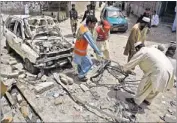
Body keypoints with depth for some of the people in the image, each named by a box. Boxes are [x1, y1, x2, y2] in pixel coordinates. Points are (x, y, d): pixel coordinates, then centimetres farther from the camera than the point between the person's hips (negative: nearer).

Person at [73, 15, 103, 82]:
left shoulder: (82, 26, -3)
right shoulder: (86, 32, -32)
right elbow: (92, 44, -30)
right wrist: (99, 53, -22)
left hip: (77, 49, 9)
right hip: (81, 52, -9)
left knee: (80, 63, 28)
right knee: (89, 64, 10)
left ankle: (80, 74, 48)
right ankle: (81, 76, 24)